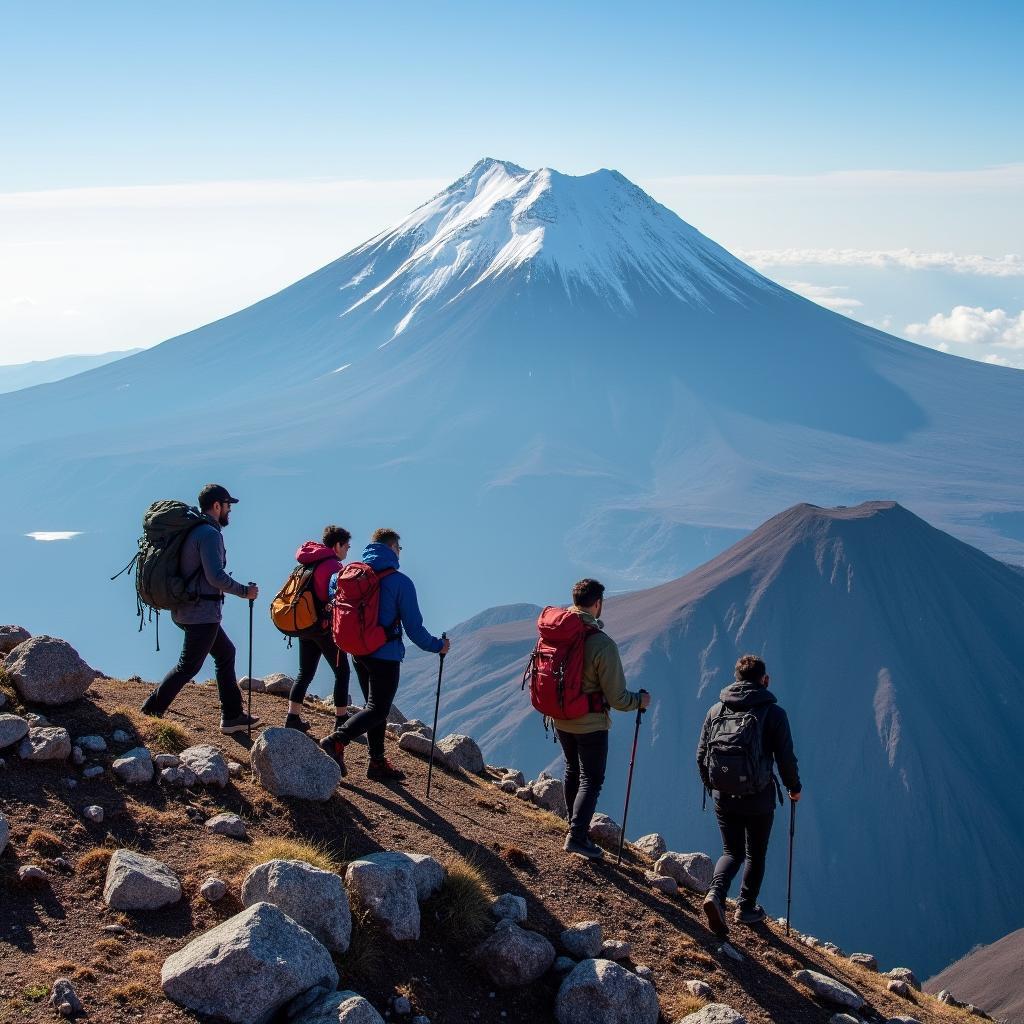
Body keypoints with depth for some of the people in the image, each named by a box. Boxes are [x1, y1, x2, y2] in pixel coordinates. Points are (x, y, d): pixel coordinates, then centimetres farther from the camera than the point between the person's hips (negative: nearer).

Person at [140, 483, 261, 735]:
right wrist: (245, 591, -13)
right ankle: (150, 712, 2)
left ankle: (232, 717, 20)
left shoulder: (192, 530, 12)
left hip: (185, 609, 10)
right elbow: (216, 576, -25)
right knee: (188, 667, -2)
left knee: (225, 652, 17)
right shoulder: (209, 534, -17)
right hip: (202, 613, -10)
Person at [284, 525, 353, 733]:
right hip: (326, 627, -8)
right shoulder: (333, 565, -15)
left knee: (305, 673, 13)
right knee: (341, 672, 5)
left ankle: (293, 717, 6)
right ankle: (341, 720, 7)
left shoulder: (307, 563, 12)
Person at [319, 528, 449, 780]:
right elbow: (413, 627, -11)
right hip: (385, 655, -7)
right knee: (378, 710, 0)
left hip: (357, 652, 7)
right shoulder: (400, 582, -13)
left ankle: (378, 763, 21)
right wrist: (437, 646, 4)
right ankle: (336, 741, -20)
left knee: (374, 705, 18)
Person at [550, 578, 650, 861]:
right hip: (591, 725, -6)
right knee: (591, 780, 7)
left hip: (560, 719, 6)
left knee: (572, 771, 24)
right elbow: (616, 697, -20)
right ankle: (577, 836, -1)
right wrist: (640, 700, -2)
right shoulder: (603, 644, -26)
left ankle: (577, 826, 37)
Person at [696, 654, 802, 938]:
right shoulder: (773, 712, -9)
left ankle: (716, 893, -10)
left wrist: (711, 787, 22)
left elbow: (701, 756, 5)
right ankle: (746, 909, 25)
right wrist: (794, 788, 11)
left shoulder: (716, 710, 2)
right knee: (755, 855, 18)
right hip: (759, 799, -3)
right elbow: (786, 757, -8)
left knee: (732, 852, 15)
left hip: (723, 797, 3)